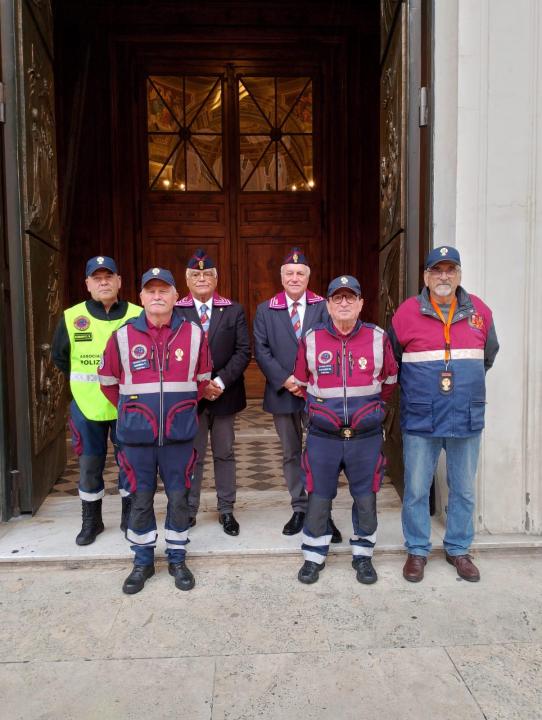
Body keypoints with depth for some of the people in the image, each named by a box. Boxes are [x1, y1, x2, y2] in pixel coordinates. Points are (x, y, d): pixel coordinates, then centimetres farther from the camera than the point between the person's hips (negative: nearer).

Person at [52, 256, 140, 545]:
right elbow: (60, 357, 12)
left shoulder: (137, 316, -7)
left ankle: (130, 518, 30)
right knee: (89, 467, 12)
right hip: (87, 407, 1)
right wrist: (85, 383, 12)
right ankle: (91, 521, 30)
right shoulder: (71, 317, -2)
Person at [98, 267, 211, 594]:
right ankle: (143, 561, 29)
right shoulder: (123, 336, -3)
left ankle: (177, 559, 29)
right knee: (141, 499, 11)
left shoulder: (194, 334, -2)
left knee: (179, 497, 10)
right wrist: (132, 410, 12)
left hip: (179, 433, 0)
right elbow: (109, 381, 9)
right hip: (136, 434, 0)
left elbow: (203, 379, 10)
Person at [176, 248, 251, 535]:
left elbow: (243, 351, -2)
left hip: (225, 393, 1)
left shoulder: (234, 311, 4)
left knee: (225, 454, 10)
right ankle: (188, 511, 22)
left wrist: (221, 381, -14)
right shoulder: (175, 312, 0)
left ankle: (226, 510, 22)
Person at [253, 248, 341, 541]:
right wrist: (284, 380, -11)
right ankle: (300, 509, 26)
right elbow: (261, 350, 0)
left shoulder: (324, 307, 2)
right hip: (282, 393, 2)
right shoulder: (265, 310, 7)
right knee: (290, 454, 12)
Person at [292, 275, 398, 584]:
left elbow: (390, 379, 13)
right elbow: (302, 382, 12)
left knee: (366, 499, 11)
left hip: (367, 437, 1)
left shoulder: (378, 338, -2)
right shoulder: (311, 340, -2)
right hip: (323, 438, 0)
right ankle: (314, 557, 29)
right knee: (319, 499, 9)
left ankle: (363, 556, 32)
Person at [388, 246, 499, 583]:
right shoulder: (407, 312, -4)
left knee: (464, 490, 14)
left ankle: (459, 549, 33)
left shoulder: (479, 311, 2)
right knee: (416, 489, 7)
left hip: (467, 419, 2)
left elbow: (489, 355, 18)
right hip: (420, 419, -2)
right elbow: (391, 360, 7)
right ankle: (417, 550, 26)